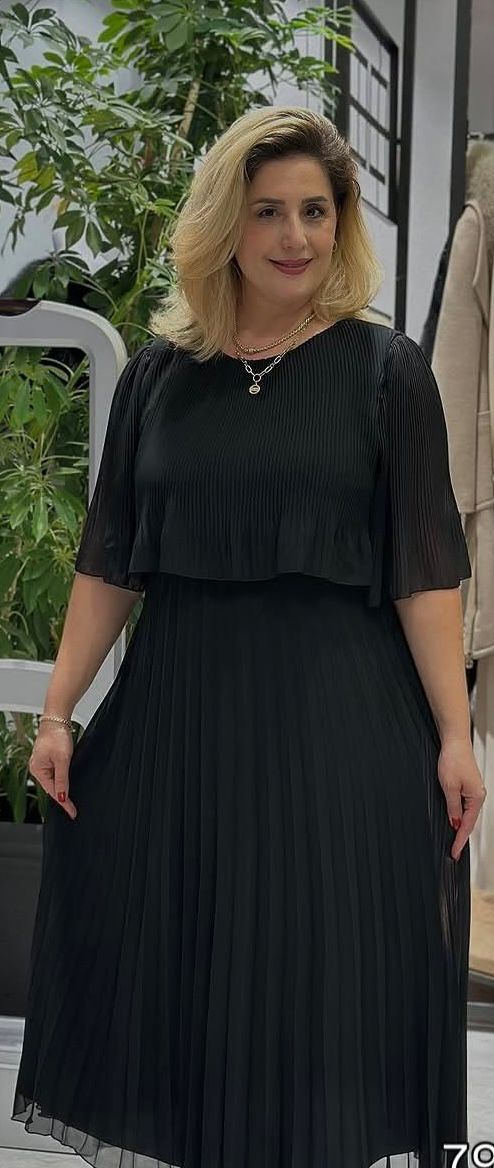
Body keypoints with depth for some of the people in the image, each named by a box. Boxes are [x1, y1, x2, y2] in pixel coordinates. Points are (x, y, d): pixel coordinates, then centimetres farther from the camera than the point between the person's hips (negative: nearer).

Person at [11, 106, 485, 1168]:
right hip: (179, 710, 3)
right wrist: (58, 711, 2)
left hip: (340, 718, -3)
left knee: (328, 978, 3)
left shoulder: (384, 369, -1)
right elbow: (110, 560, 7)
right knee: (168, 973, 10)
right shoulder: (160, 372, 6)